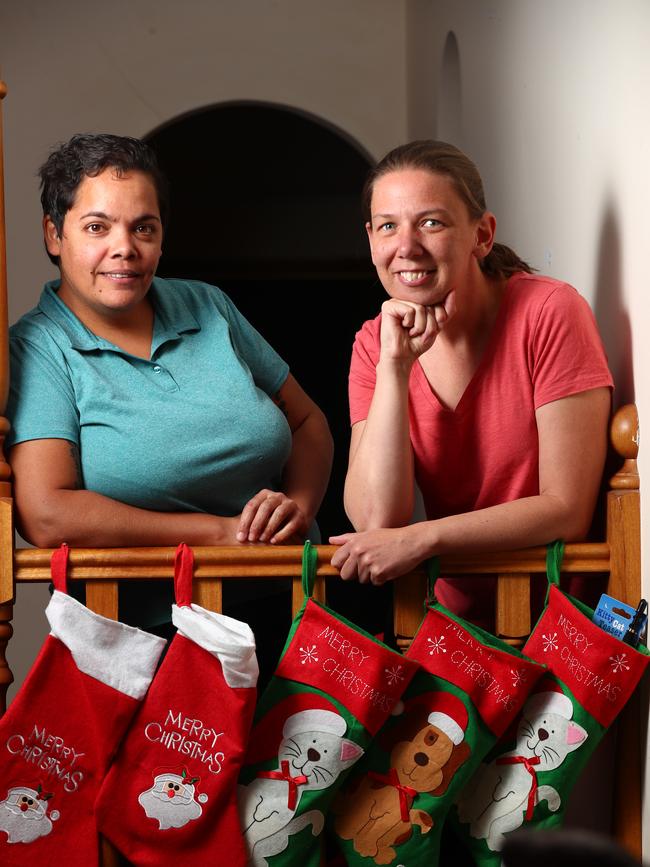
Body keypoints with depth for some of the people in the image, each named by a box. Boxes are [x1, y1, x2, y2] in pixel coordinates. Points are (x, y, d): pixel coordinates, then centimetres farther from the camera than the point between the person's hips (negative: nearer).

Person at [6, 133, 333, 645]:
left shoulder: (209, 307, 15)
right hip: (143, 636, -4)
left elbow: (308, 421, 21)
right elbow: (46, 516, -14)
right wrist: (220, 532, -12)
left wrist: (300, 503, -2)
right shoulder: (35, 349, -2)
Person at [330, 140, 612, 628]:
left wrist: (421, 539, -22)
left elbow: (568, 509, -15)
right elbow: (376, 520, -12)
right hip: (450, 619, 4)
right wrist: (394, 365, -17)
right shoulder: (374, 345, 1)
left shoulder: (550, 313, -13)